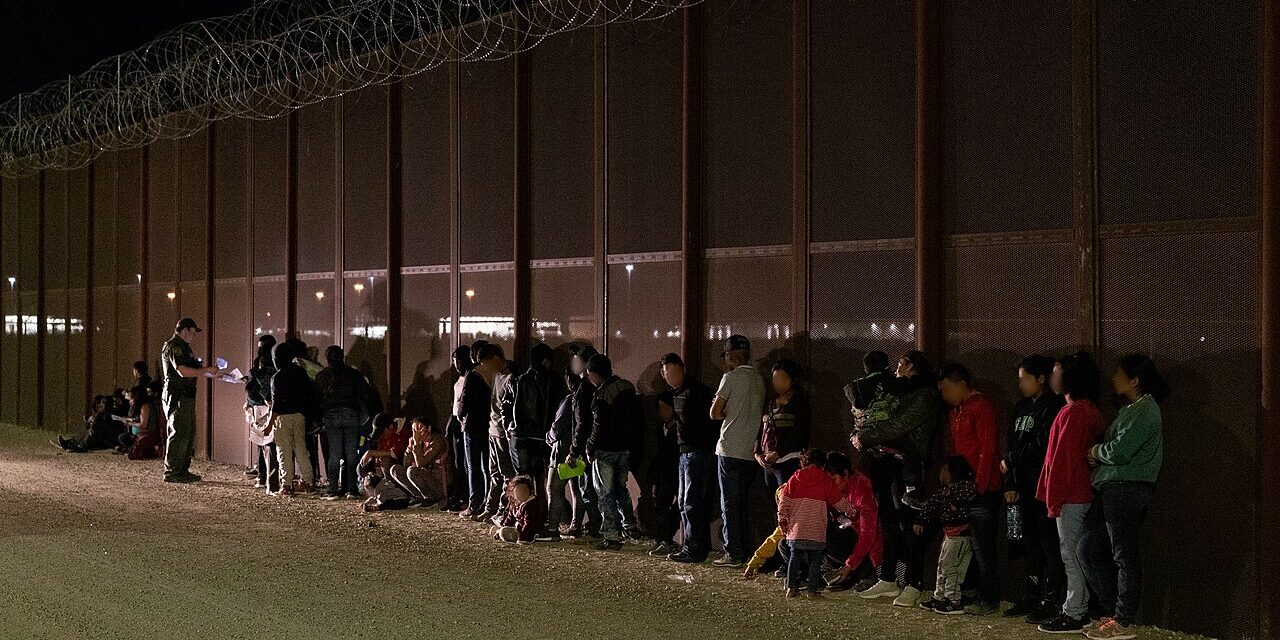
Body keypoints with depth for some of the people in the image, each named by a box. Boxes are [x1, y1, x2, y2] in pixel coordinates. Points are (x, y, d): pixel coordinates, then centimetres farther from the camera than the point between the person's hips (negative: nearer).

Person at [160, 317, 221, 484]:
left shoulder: (183, 347, 21)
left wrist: (210, 372, 16)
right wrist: (207, 370, -16)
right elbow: (183, 371, -22)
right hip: (177, 396, -11)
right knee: (179, 434, -10)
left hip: (186, 396, 11)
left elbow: (191, 369, 26)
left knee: (189, 433, 12)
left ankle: (182, 470, 18)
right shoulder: (173, 347, -12)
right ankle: (172, 472, -7)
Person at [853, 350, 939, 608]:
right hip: (883, 460, 8)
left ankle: (914, 586, -7)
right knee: (888, 522, 10)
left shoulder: (924, 395, -5)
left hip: (905, 463, -8)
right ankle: (888, 581, 16)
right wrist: (858, 435, -1)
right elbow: (865, 417, 19)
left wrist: (864, 438, -10)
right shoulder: (897, 389, 21)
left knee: (907, 524, -9)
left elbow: (897, 426, -14)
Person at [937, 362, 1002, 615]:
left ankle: (989, 600, -1)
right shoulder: (955, 412, 18)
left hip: (982, 490, -9)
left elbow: (987, 449, -15)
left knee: (982, 547, -6)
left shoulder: (981, 407, -10)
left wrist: (979, 485, -18)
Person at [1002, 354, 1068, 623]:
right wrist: (1011, 484, 9)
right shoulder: (1022, 408, 18)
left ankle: (1051, 601, -4)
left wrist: (1010, 461, -4)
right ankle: (1033, 597, 18)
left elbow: (1041, 446, -15)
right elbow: (1012, 445, 17)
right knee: (1030, 544, 12)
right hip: (1025, 487, 8)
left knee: (1049, 544, -6)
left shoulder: (1054, 407, -8)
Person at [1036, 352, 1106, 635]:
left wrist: (1053, 499, -15)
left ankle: (1073, 615, -1)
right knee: (1078, 552, 13)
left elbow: (1063, 459, -19)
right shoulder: (1090, 410, 13)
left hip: (1070, 496, -10)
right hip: (1084, 492, 10)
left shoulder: (1072, 412, -17)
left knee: (1070, 553, -5)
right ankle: (1080, 609, 18)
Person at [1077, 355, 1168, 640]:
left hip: (1127, 489, -10)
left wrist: (1097, 451, -4)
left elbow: (1120, 451, -22)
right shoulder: (1130, 409, 19)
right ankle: (1117, 609, 19)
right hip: (1112, 489, 10)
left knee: (1124, 556, -3)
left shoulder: (1144, 411, -13)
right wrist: (1099, 456, 2)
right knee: (1088, 549, 12)